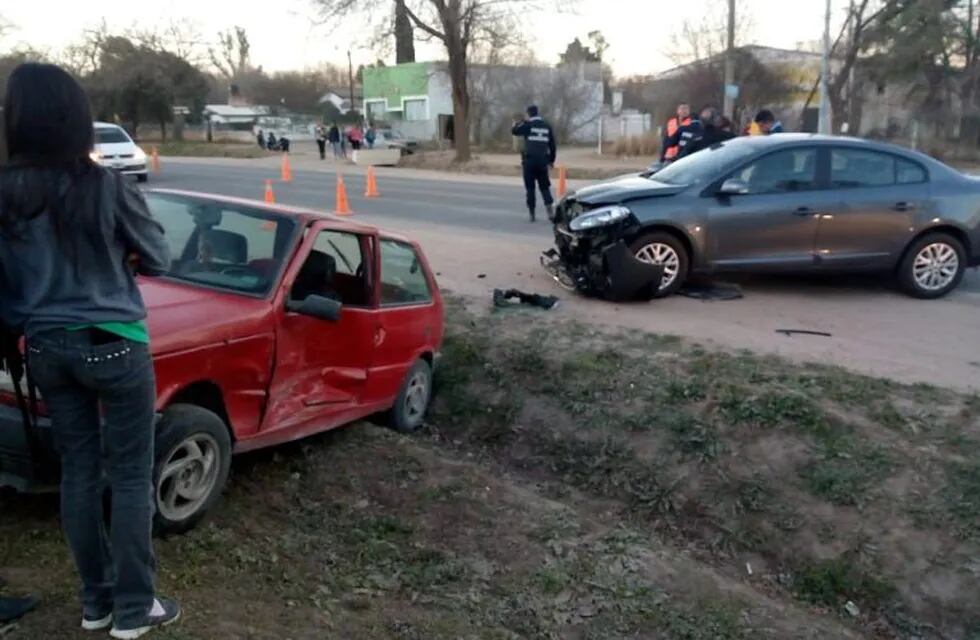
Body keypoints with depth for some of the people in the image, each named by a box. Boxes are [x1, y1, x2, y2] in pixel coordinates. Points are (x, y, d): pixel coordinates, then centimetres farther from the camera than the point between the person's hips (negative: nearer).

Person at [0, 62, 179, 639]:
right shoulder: (106, 187, -17)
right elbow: (159, 261, -5)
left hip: (46, 349, 5)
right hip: (112, 346, -5)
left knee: (78, 470, 15)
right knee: (132, 477, 6)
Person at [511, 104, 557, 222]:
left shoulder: (528, 125, -6)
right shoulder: (547, 126, 7)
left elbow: (514, 131, 6)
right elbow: (553, 145, 10)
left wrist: (522, 122, 25)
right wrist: (552, 159, 19)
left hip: (529, 160, -3)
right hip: (542, 161, 3)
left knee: (530, 188, 5)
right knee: (544, 187, 9)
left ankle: (531, 213, 5)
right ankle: (550, 210, -8)